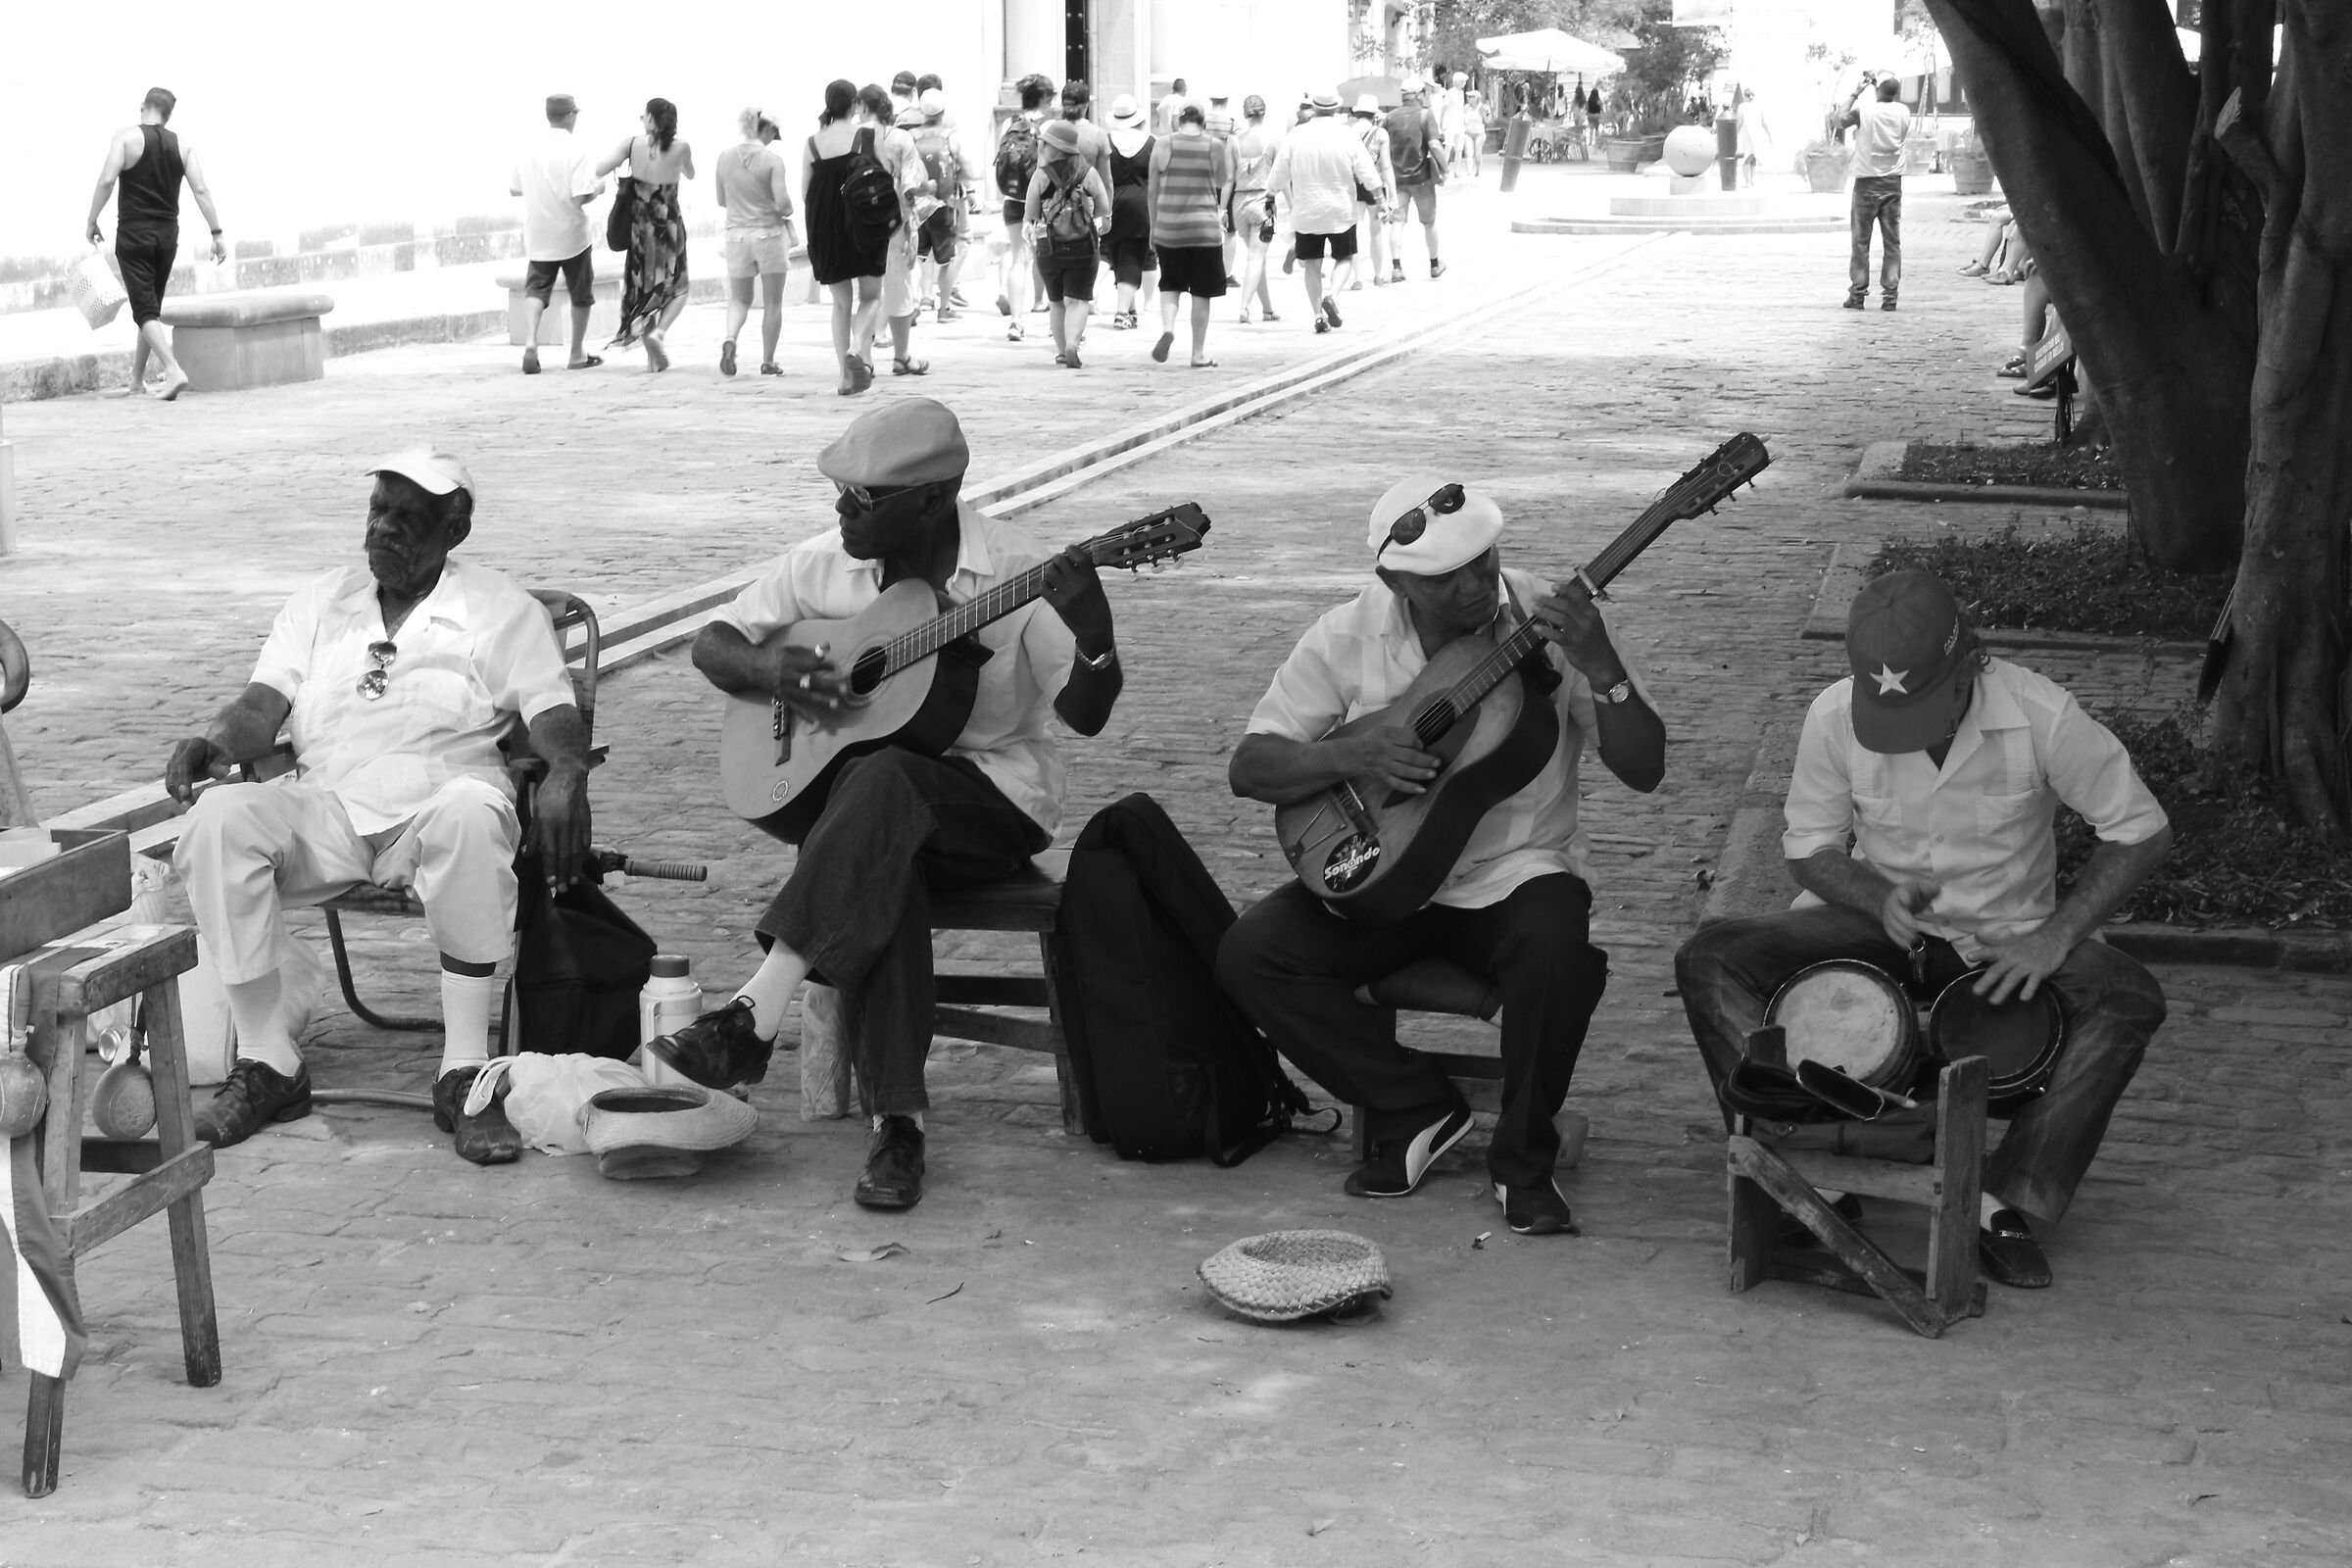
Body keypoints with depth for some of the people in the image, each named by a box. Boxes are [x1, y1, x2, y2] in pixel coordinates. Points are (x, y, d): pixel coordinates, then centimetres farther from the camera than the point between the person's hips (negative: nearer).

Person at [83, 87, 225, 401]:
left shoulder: (127, 137, -7)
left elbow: (107, 180, -16)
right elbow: (201, 190, -3)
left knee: (145, 310, -7)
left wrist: (92, 221, -6)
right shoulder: (182, 146, 4)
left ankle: (172, 370, -27)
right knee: (151, 307, 18)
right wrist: (216, 234, -2)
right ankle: (137, 378, 26)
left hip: (134, 233, -5)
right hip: (168, 234, 5)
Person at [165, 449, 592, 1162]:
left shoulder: (501, 611, 10)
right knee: (220, 818, -28)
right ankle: (267, 1064, -19)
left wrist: (567, 774, -25)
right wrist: (214, 743, -14)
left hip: (438, 798, -3)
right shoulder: (320, 601, 20)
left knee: (470, 813, -40)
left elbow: (554, 716, -1)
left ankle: (465, 1075, -34)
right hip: (324, 807, 3)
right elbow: (262, 708, 11)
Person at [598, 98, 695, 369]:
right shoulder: (681, 148, -8)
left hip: (639, 224, 2)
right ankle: (658, 331, -13)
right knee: (677, 288, 14)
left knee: (642, 288, 14)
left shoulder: (633, 144, -7)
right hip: (669, 222, -2)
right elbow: (690, 174, 12)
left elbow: (599, 171, -11)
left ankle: (653, 356, 10)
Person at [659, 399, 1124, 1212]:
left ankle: (753, 1018, -40)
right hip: (851, 782, 3)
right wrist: (768, 671, -10)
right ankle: (896, 1121, -35)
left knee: (881, 782, -37)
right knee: (879, 873, -35)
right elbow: (712, 644, 12)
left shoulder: (1020, 570, -8)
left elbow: (1084, 714, -12)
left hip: (996, 793, -3)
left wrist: (1095, 637, -33)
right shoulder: (825, 563, 4)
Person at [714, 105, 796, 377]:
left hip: (737, 234, 3)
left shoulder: (726, 157, 0)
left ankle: (730, 338, -14)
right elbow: (782, 203, -16)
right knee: (772, 302, 9)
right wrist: (787, 213, 5)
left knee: (739, 298, 15)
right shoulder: (772, 160, -12)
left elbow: (721, 200, 9)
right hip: (769, 233, -3)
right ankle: (768, 362, 13)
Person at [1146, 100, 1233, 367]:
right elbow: (1222, 189, 5)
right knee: (1201, 293, 7)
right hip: (1204, 227, -1)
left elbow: (1153, 191, 5)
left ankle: (1167, 328, -9)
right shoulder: (1217, 148, -1)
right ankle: (1199, 354, 11)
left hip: (1168, 227, 1)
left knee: (1169, 284, 17)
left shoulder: (1163, 147, 0)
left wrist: (1153, 227, 13)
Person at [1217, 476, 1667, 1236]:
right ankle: (1419, 1110, -3)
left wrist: (1599, 666, -29)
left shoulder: (1549, 621, -9)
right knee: (1250, 953, -20)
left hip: (1517, 874, -2)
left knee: (1556, 947, -36)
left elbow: (1643, 771, -12)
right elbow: (1249, 767, -4)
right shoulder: (1350, 637, -5)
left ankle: (1523, 1158, -10)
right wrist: (1351, 754, -22)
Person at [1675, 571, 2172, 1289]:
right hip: (1880, 923, 1)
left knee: (2129, 1001, -31)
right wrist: (1881, 898, -22)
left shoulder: (2040, 716, -21)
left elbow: (2141, 830, -11)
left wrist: (2057, 936, -23)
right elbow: (1809, 846, -1)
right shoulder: (1835, 716, -16)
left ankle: (2006, 1200, -25)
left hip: (2007, 938, -1)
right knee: (1710, 962, -22)